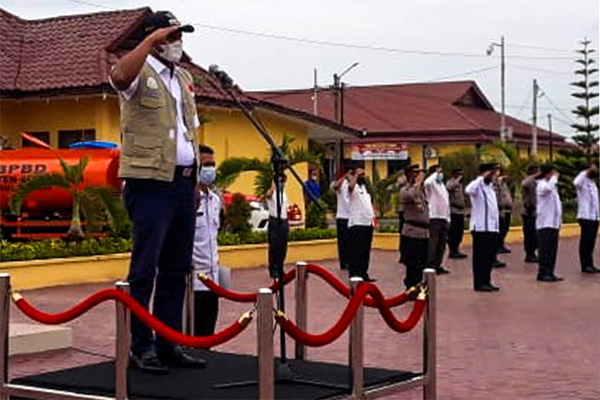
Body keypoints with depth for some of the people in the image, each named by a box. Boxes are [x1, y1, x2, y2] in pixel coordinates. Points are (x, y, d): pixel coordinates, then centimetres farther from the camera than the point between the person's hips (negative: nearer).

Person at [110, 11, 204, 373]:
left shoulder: (185, 79, 20)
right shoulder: (141, 73, -4)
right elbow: (120, 77, -29)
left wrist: (195, 176, 16)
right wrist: (152, 39, -28)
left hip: (183, 181, 8)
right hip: (150, 181, -8)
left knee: (177, 268, 10)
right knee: (145, 267, -6)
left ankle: (169, 343, 17)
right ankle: (141, 346, 0)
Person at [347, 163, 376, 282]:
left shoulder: (365, 186, 19)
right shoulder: (354, 187, -8)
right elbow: (350, 186, -35)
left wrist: (373, 215, 16)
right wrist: (356, 175, -23)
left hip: (368, 223, 9)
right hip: (356, 224, -9)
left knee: (366, 252, 13)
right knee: (356, 253, -6)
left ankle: (364, 275, 21)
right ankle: (354, 276, -3)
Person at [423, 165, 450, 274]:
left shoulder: (442, 185, 20)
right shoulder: (431, 184, -4)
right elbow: (427, 182, -32)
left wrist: (448, 218, 18)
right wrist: (436, 174, -21)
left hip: (444, 218, 8)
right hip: (434, 217, -8)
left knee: (442, 244, 8)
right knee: (433, 243, -8)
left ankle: (437, 265, 14)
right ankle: (430, 266, -5)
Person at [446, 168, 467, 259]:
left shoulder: (460, 184, 21)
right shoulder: (450, 182, -6)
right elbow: (449, 187, -31)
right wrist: (458, 180, -20)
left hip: (460, 211, 9)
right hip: (453, 211, -9)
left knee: (459, 232, 10)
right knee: (452, 233, -5)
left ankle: (456, 250, 17)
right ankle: (452, 251, -2)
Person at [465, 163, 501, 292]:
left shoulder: (490, 186, 20)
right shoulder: (478, 185, -7)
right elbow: (468, 190, -33)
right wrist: (482, 177, -25)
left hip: (492, 227, 9)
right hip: (480, 228, -9)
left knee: (490, 257, 11)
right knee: (480, 257, -5)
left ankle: (486, 282, 18)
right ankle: (479, 283, -1)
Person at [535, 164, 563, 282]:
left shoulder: (552, 185, 21)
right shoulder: (541, 185, -8)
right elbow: (548, 188, -34)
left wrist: (559, 219, 17)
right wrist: (554, 177, -19)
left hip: (553, 223, 9)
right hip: (545, 223, -9)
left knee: (552, 249, 8)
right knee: (545, 249, -8)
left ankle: (550, 273, 11)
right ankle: (542, 273, -5)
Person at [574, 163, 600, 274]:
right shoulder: (583, 181, -7)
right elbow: (576, 182, -32)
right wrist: (586, 172, -23)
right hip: (585, 216, -8)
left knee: (591, 242, 11)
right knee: (585, 242, -5)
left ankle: (590, 264, 17)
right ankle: (585, 265, -2)